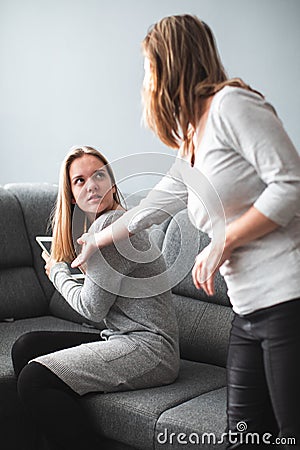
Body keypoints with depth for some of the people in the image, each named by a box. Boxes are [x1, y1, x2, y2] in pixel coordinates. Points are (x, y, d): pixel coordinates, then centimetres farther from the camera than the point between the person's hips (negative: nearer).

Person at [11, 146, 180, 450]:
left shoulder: (112, 223, -14)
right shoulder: (98, 225, 17)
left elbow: (92, 307, -12)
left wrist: (57, 271, 4)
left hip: (150, 348, -11)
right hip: (125, 339, 11)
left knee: (34, 379, -22)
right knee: (26, 347, 8)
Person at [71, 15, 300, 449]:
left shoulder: (230, 103, -6)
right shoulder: (189, 147, 20)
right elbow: (147, 211, 36)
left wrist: (222, 243, -11)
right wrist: (95, 240, 50)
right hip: (249, 310, 8)